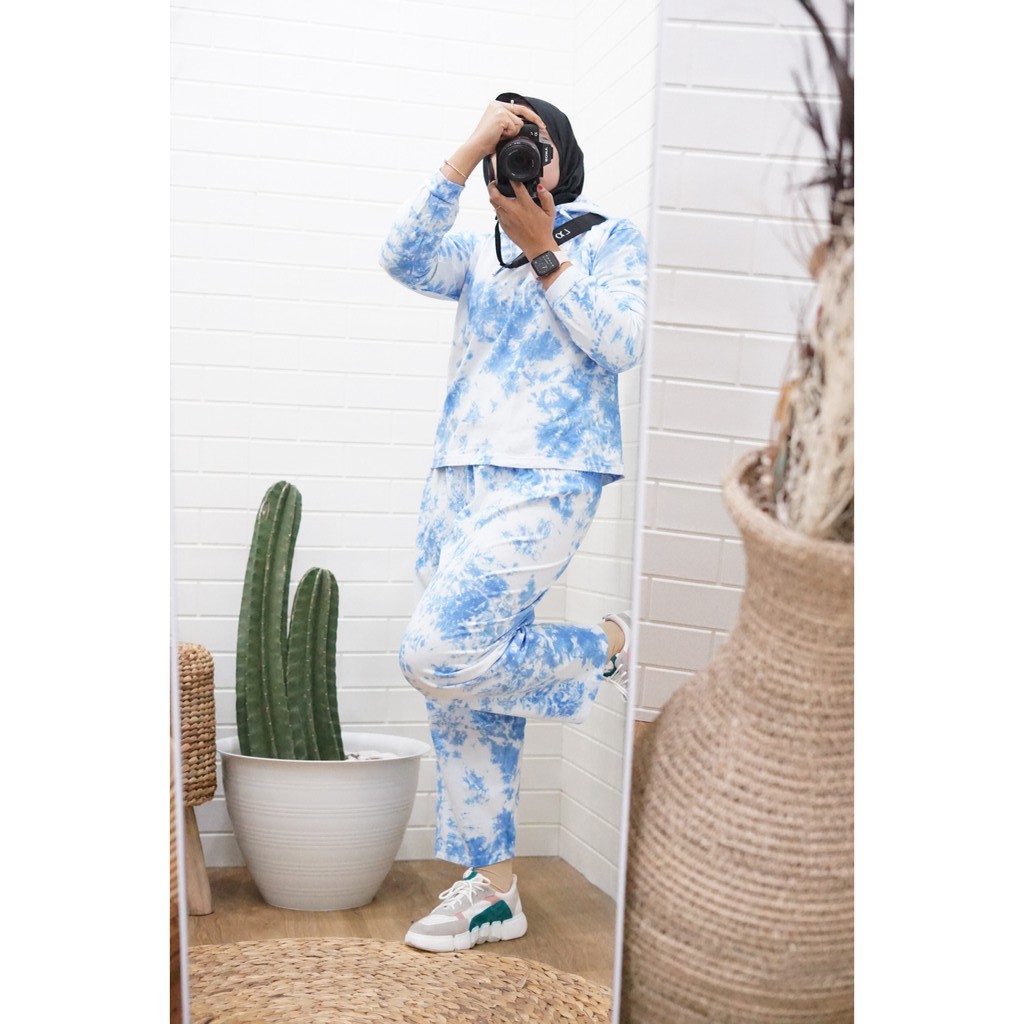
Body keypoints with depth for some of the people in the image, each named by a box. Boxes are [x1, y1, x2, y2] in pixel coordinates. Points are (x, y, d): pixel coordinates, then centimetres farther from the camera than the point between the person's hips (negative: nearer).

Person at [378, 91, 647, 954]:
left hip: (547, 478, -6)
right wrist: (468, 151, -9)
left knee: (439, 653, -21)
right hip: (460, 475, 6)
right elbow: (405, 258, -3)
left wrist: (544, 252, -9)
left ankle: (603, 649, 3)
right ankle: (491, 889, 15)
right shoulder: (477, 251, 18)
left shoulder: (612, 238, 7)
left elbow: (621, 345, -8)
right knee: (463, 693, 5)